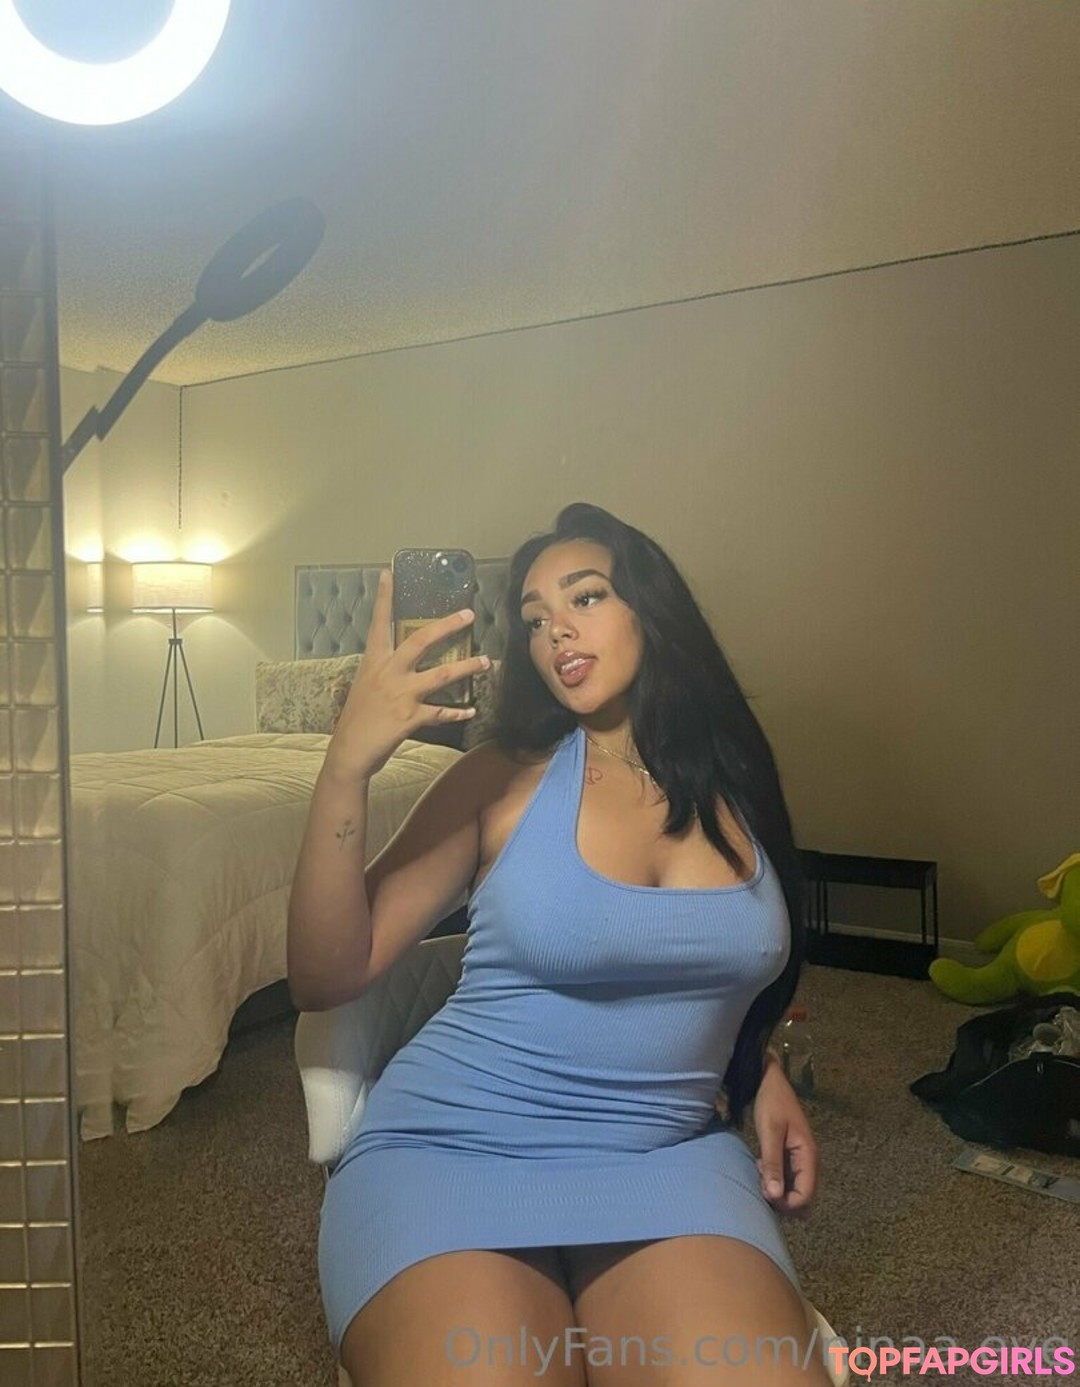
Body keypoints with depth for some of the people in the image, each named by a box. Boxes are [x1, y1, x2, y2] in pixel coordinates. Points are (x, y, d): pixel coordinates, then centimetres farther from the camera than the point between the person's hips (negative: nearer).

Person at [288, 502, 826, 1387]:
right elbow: (326, 978, -9)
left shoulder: (735, 788, 5)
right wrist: (348, 765, -21)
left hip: (668, 1156, 3)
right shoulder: (501, 780, -5)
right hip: (455, 1150, -2)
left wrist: (765, 1073, 4)